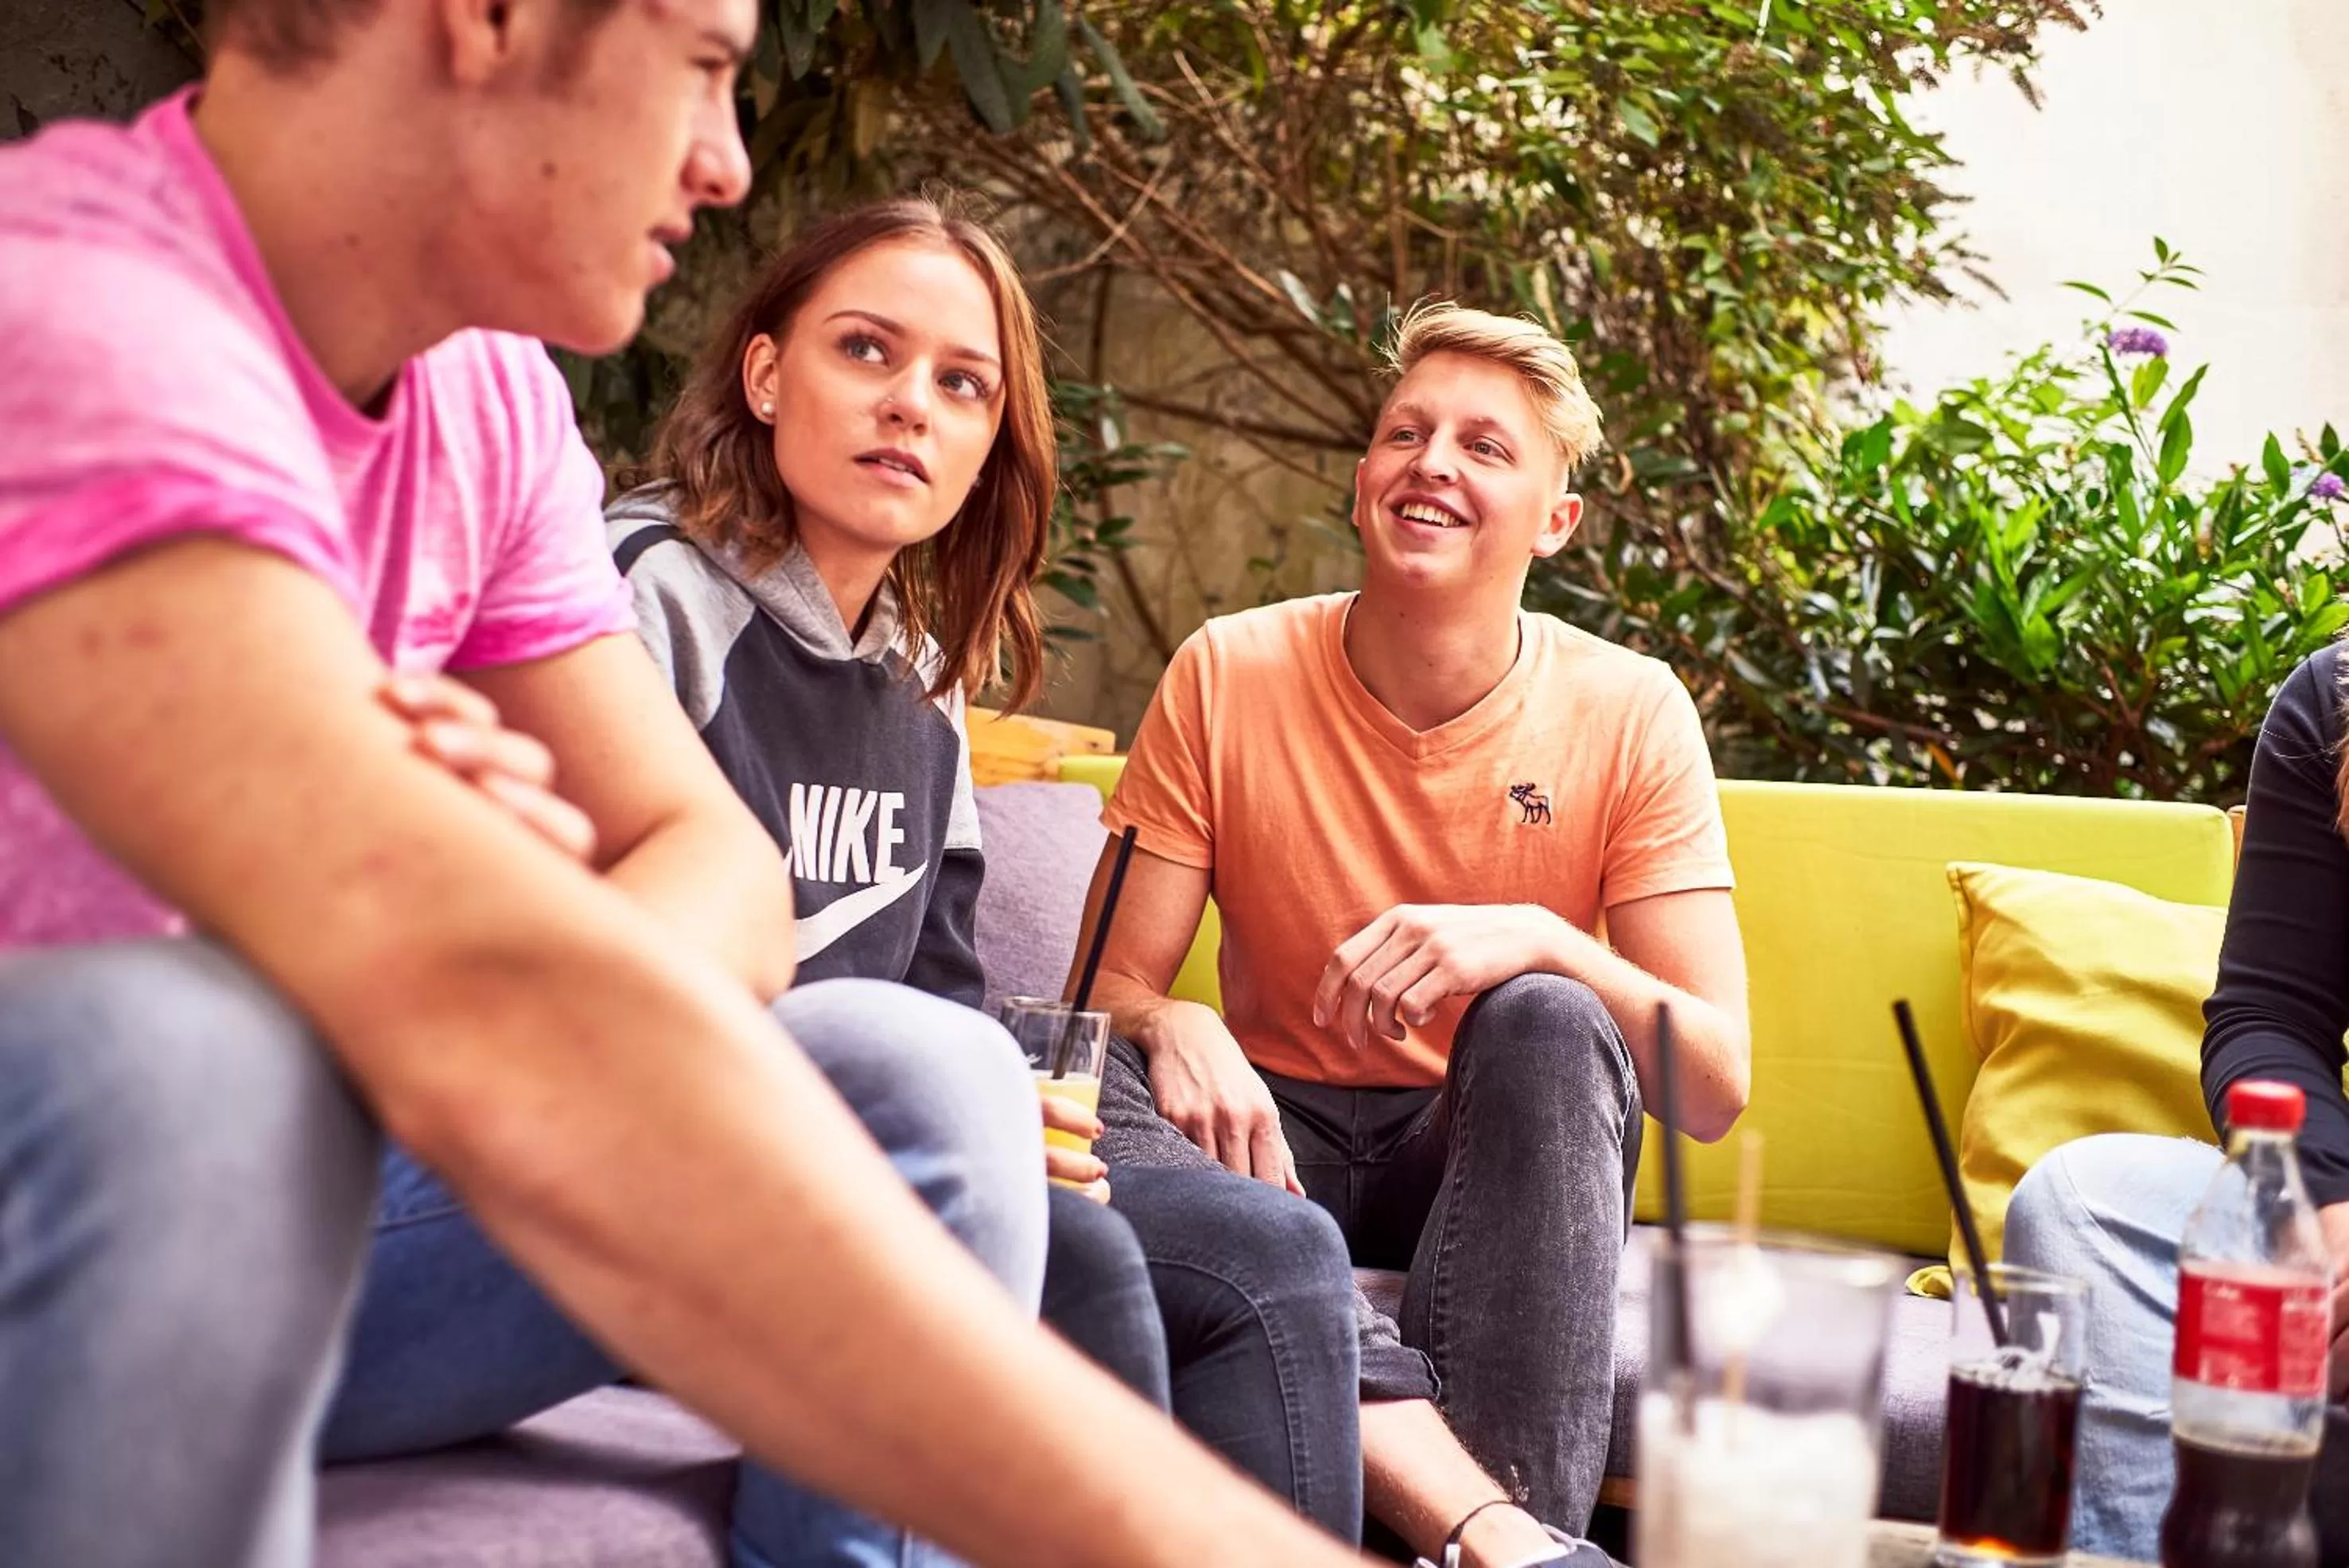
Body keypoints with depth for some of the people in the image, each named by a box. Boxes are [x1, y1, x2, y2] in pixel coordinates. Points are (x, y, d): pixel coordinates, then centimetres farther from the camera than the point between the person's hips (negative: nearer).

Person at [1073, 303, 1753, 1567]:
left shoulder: (1629, 715, -8)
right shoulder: (1228, 677, -6)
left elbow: (1715, 1084, -13)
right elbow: (1110, 984, -5)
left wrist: (1534, 940, -32)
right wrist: (1173, 1025, -30)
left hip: (1500, 1162, -1)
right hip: (1283, 1134, 1)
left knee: (1547, 1022, -32)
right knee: (1085, 1075, -31)